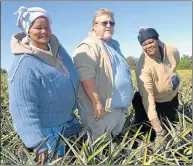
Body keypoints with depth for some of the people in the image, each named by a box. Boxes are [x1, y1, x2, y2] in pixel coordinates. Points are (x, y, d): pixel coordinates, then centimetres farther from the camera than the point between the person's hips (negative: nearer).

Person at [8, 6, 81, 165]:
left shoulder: (57, 47, -3)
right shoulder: (25, 66, -29)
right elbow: (23, 109, -30)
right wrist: (38, 144, -31)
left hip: (67, 121, 8)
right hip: (46, 130, -8)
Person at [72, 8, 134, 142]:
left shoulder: (114, 44, 18)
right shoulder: (89, 46, -14)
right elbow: (86, 76, -25)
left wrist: (126, 101, 27)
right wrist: (97, 102, -27)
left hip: (119, 107, 10)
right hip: (103, 109, -10)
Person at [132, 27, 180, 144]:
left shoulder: (172, 50, -18)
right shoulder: (143, 65, -34)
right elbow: (147, 95, -40)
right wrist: (154, 121, -46)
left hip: (172, 98, 5)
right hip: (153, 102, -5)